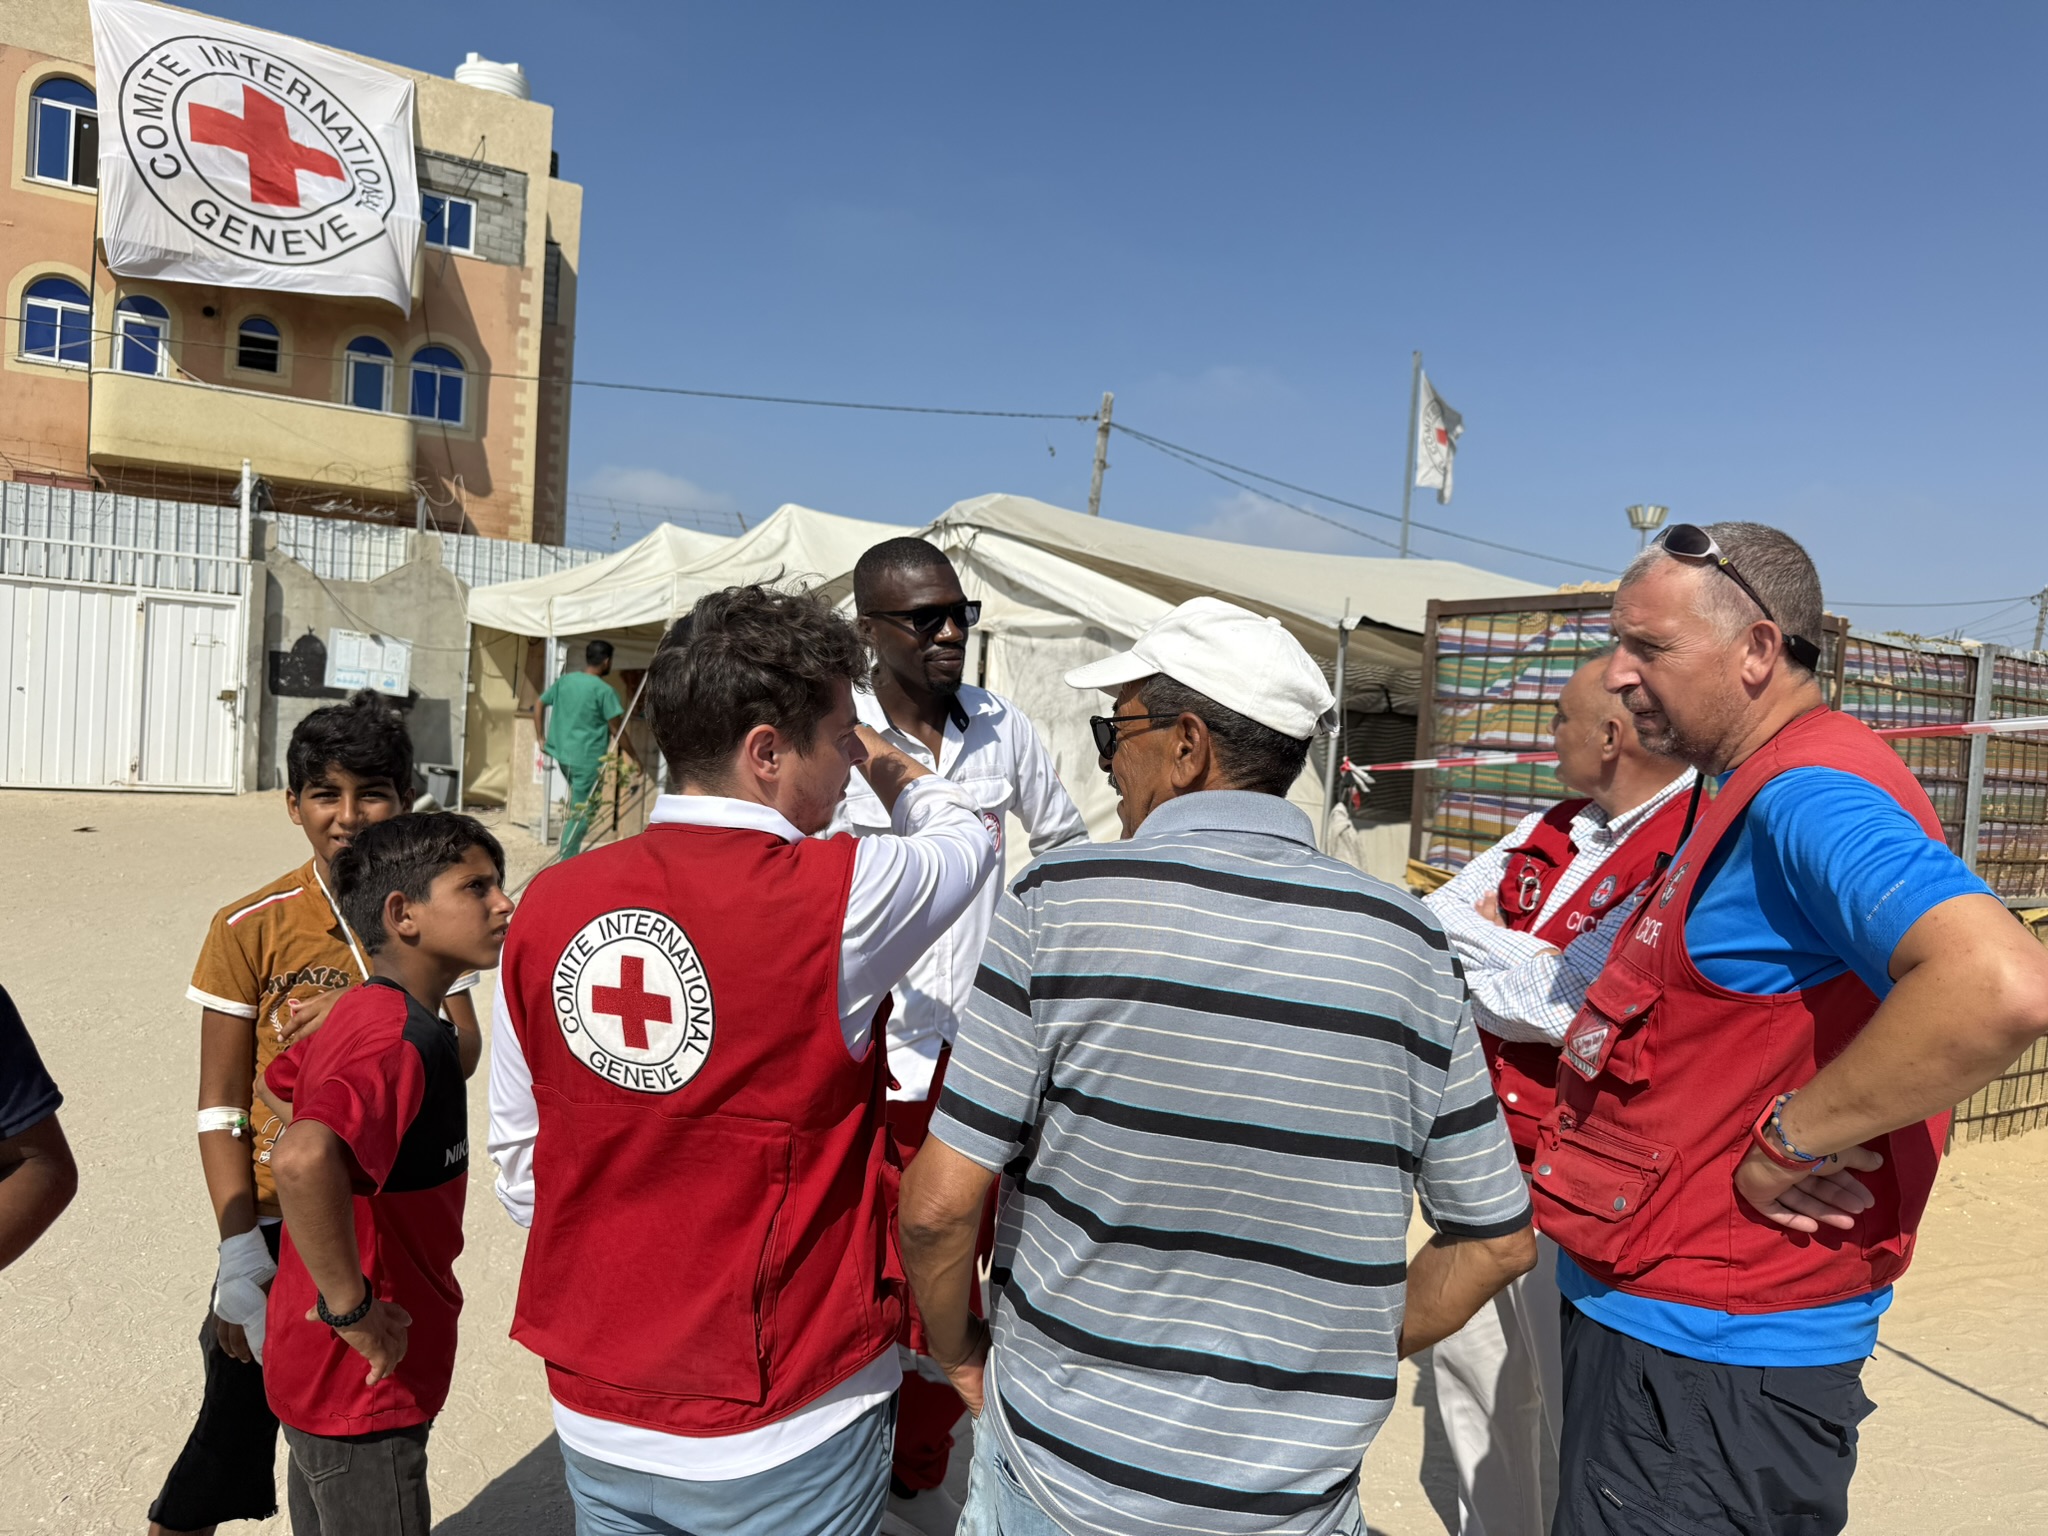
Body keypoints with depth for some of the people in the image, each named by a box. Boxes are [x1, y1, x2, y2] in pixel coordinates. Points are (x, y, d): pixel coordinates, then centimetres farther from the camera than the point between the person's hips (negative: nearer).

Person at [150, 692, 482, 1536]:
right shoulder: (251, 926, -12)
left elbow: (462, 1052, -14)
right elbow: (220, 1108, -9)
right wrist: (239, 1249, -15)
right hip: (280, 1217, -3)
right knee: (234, 1435, 11)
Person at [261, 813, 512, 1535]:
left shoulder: (360, 1013, 2)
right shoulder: (404, 1039, -29)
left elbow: (277, 1084, 21)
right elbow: (301, 1161, -46)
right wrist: (352, 1309, -34)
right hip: (362, 1387, -9)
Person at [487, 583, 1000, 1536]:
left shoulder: (550, 905, -8)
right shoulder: (837, 895, -23)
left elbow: (518, 1164, 3)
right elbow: (962, 837, 0)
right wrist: (886, 760, 19)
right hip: (782, 1440, -4)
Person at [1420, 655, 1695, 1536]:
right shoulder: (1552, 829, 8)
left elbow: (1557, 1005, -24)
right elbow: (1428, 917, 5)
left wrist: (1473, 938, -8)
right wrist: (1509, 959, -12)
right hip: (1481, 1160, 8)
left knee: (1566, 1407, 6)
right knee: (1469, 1371, 22)